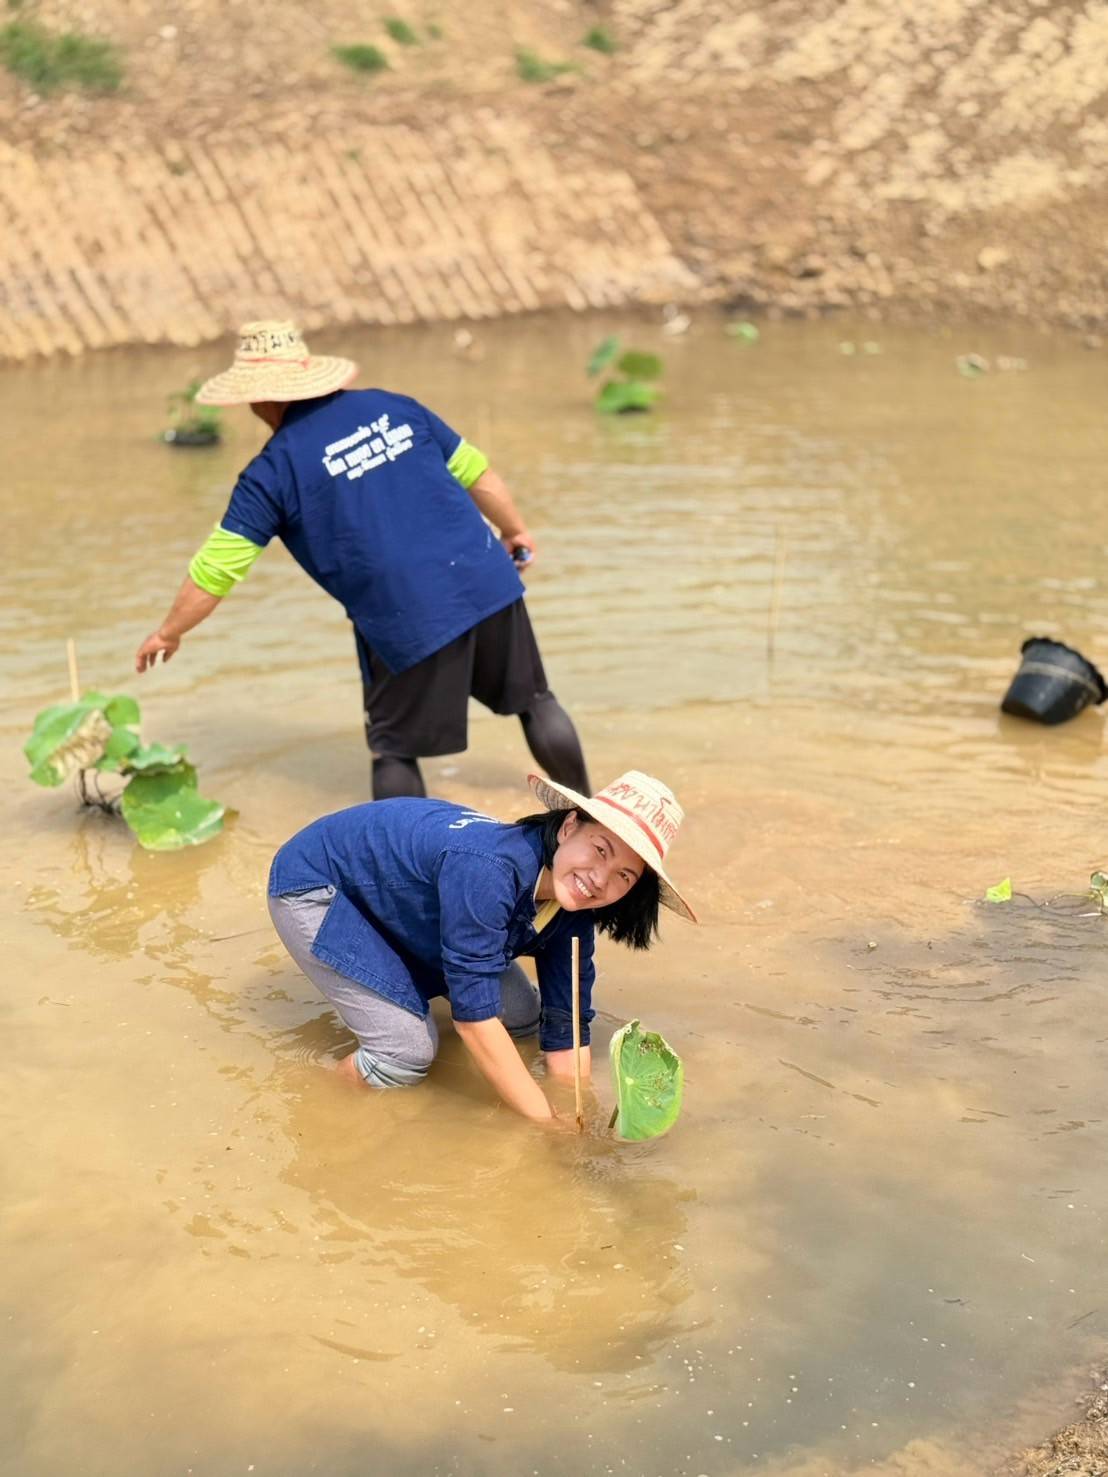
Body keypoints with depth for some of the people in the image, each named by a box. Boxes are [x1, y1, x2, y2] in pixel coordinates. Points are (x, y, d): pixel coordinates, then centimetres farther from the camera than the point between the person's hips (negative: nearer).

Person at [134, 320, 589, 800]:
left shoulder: (271, 471, -2)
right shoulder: (391, 406, 10)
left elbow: (217, 566, 0)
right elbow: (475, 471, 16)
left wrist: (169, 632, 14)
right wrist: (515, 530, 31)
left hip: (408, 623, -5)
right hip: (487, 581, 5)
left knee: (394, 750, 12)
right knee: (535, 701, 21)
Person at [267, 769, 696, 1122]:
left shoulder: (572, 907, -16)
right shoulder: (488, 870, -40)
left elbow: (564, 1031, -10)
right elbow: (474, 1016, -36)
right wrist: (546, 1122, -32)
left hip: (406, 905, 7)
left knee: (521, 1018, 5)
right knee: (410, 1053, -20)